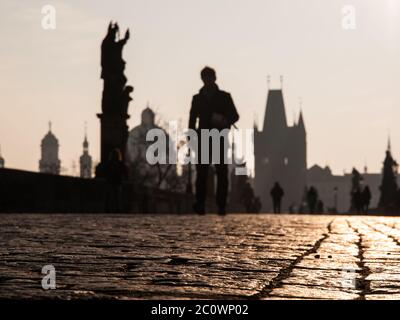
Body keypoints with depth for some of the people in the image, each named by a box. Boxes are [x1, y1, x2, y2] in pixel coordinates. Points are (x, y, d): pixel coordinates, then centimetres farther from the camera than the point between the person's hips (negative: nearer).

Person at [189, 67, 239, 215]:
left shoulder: (224, 97, 10)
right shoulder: (197, 98, 15)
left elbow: (235, 115, 7)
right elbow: (192, 119, 13)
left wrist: (225, 121, -15)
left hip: (220, 140, -1)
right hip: (202, 140, 1)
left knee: (222, 173, -4)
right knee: (202, 173, -10)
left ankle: (221, 206, -3)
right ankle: (200, 204, -15)